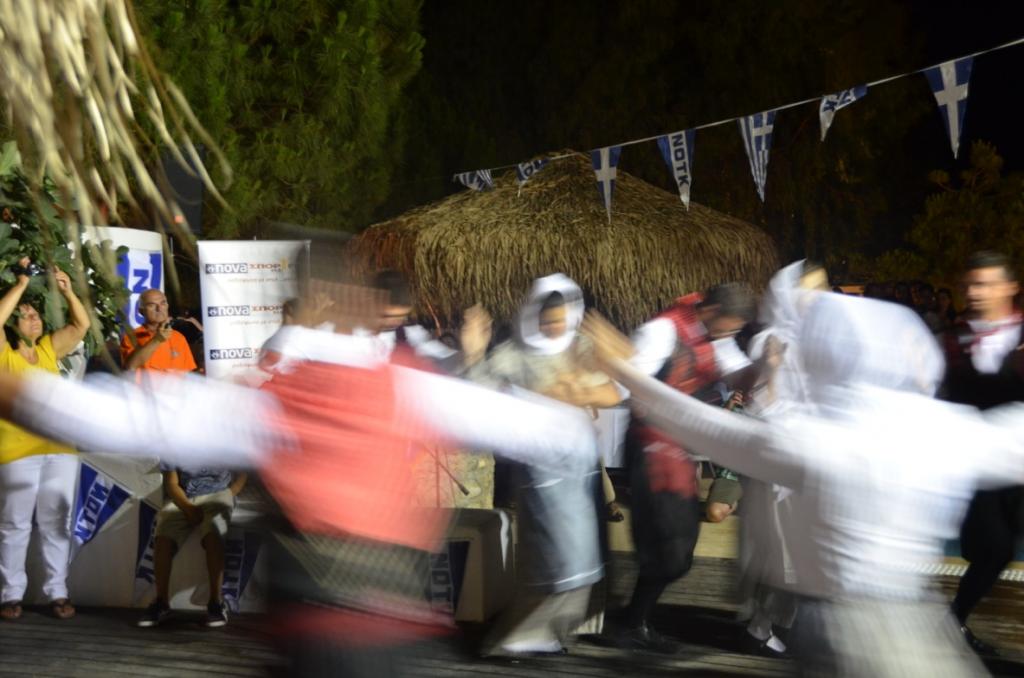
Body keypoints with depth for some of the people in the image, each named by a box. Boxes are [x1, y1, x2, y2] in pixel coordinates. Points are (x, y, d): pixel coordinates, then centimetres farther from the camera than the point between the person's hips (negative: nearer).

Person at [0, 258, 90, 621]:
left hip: (59, 449, 4)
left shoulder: (49, 348, 13)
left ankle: (57, 591, 11)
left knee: (56, 523, 6)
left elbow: (81, 324, 12)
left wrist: (67, 291, -2)